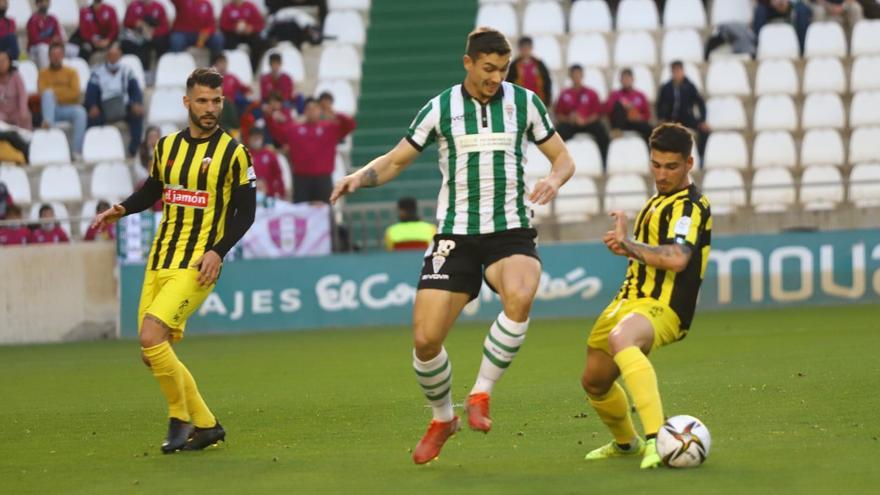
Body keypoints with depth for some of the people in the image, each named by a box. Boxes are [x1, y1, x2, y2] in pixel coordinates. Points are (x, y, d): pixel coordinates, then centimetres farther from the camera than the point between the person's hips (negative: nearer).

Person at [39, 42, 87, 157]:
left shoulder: (71, 72, 13)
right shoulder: (43, 74, 11)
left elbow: (75, 93, 0)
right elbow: (43, 92, -5)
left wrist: (55, 91, -7)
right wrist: (64, 92, -11)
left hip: (69, 108, 1)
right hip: (51, 109, -1)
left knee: (80, 112, -34)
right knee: (48, 93, -31)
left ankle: (77, 151, -40)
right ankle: (48, 123, -50)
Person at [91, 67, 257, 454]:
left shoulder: (233, 153, -5)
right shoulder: (167, 146, 10)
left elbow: (246, 211, -3)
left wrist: (218, 251, -15)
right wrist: (121, 210, 4)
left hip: (197, 266, -6)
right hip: (160, 261, 6)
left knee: (151, 337, -21)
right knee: (152, 350, 4)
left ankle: (180, 419, -4)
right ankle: (206, 426, 17)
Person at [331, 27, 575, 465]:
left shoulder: (524, 102, 2)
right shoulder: (440, 109, 1)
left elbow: (563, 158, 9)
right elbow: (394, 162, 8)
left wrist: (554, 179, -15)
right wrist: (359, 177, -13)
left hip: (510, 232, -1)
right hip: (455, 235, 1)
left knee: (519, 298, -35)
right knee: (425, 340, -8)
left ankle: (480, 395, -16)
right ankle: (442, 419, 21)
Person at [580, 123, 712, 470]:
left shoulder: (690, 206, -13)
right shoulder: (659, 200, 18)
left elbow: (676, 258, -31)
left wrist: (628, 244, -25)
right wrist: (625, 244, 17)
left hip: (660, 310, -10)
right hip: (629, 301, 10)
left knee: (620, 338, -43)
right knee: (594, 382, 24)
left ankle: (657, 438, -54)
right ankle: (626, 443, 53)